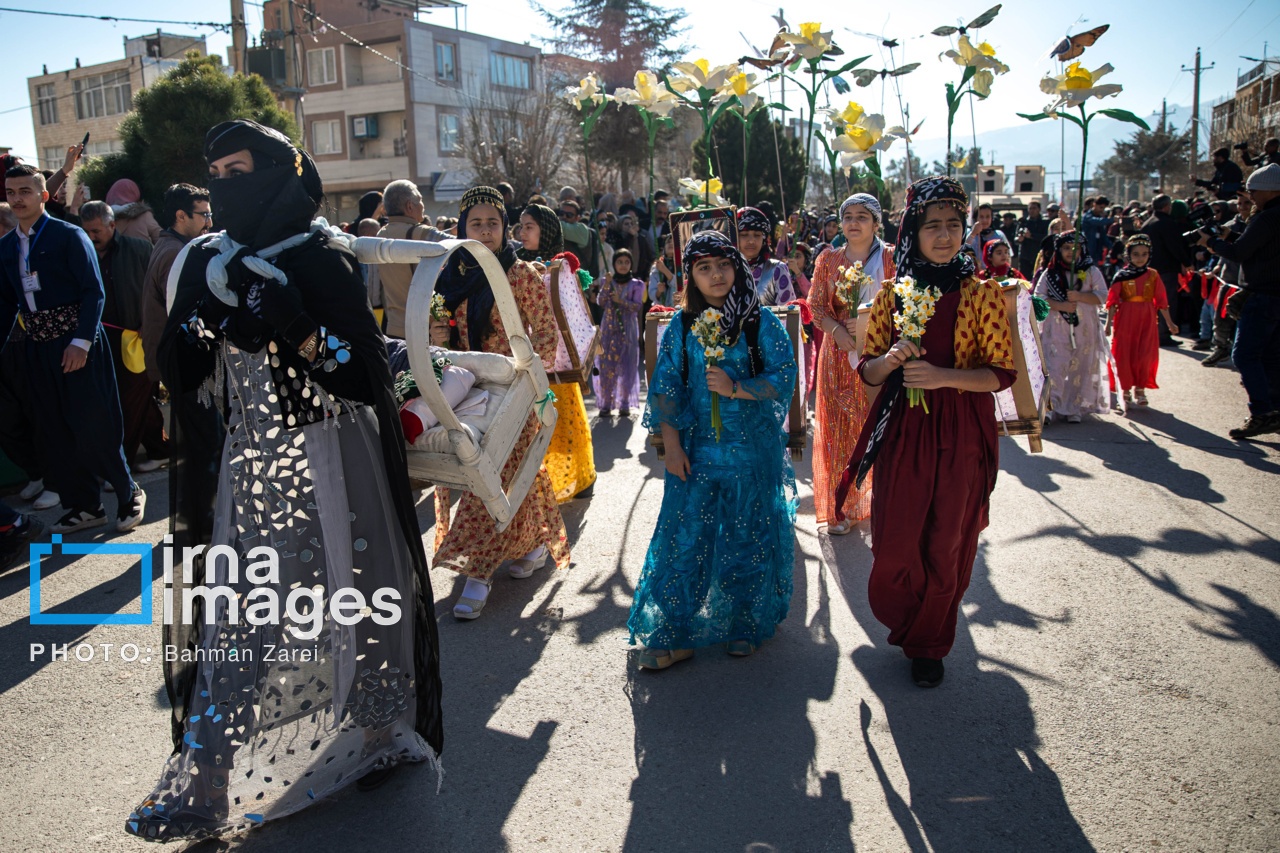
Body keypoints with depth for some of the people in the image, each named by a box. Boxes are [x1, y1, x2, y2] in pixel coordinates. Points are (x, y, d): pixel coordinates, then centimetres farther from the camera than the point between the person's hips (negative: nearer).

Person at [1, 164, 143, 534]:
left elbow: (94, 292, -10)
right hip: (38, 347, 6)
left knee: (95, 426, -5)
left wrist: (81, 342, -18)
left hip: (77, 343, -6)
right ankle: (84, 506, 19)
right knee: (56, 430, 9)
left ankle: (128, 494, 13)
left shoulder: (69, 236, -6)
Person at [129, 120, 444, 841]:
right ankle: (210, 782, 21)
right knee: (237, 617, 7)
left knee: (341, 596, 6)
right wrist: (207, 309, -12)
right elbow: (181, 375, 4)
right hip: (250, 463, 5)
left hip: (328, 463, -5)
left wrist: (297, 331, -27)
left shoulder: (324, 257, -9)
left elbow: (367, 373, -14)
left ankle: (377, 736, 28)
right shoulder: (210, 262, 8)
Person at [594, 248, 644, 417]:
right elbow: (600, 303, -2)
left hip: (628, 330, -1)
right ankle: (606, 404, -2)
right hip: (609, 329, 1)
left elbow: (637, 306, -6)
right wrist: (606, 286, -14)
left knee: (627, 367, -4)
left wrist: (621, 301, -20)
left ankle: (625, 404, 4)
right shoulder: (607, 282, 10)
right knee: (606, 366, -5)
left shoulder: (637, 285, 6)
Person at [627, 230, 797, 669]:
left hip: (752, 450, -1)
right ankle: (673, 634, 11)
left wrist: (736, 388, -20)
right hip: (696, 449, 2)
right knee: (685, 537, 1)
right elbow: (665, 389, 4)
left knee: (748, 537, 6)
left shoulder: (763, 323, -1)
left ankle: (744, 625, 25)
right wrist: (671, 446, -3)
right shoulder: (681, 327, 5)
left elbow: (784, 378, -6)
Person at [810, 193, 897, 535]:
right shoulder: (828, 259, 6)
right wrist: (837, 329, -13)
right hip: (838, 353, 1)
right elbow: (816, 306, 5)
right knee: (838, 427, 3)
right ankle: (840, 507, 12)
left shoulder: (890, 258, 1)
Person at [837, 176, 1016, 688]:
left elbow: (1001, 374, -7)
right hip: (901, 433, 1)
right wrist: (891, 359, -16)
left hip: (961, 436, -1)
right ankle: (902, 622, 36)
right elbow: (868, 370, 5)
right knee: (895, 542, 4)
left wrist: (943, 376, -21)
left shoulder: (982, 294, -4)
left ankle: (929, 645, 30)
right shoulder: (893, 293, 3)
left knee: (946, 545, 8)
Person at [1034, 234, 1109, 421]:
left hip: (1084, 330, 1)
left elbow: (1102, 296, -2)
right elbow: (1039, 297, -1)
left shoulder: (1091, 271, 7)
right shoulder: (1050, 273, 7)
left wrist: (1078, 296, -17)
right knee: (1054, 367, -8)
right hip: (1056, 330, -1)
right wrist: (1060, 306, -16)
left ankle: (1076, 408, 8)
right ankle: (1052, 406, -5)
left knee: (1081, 368, 1)